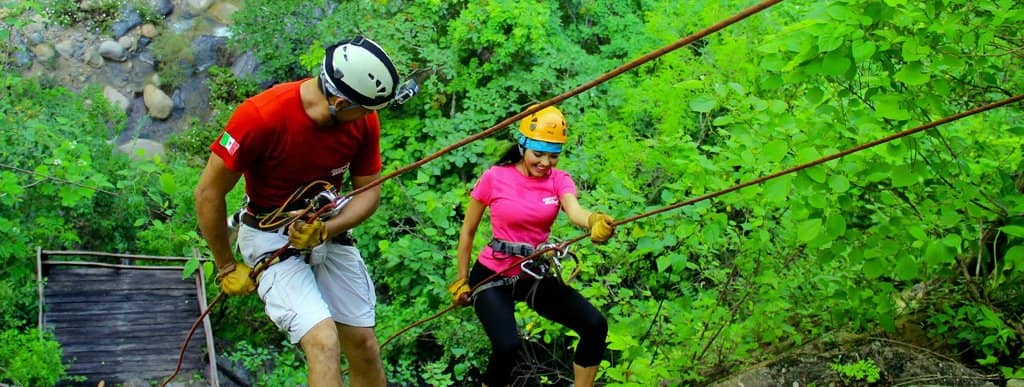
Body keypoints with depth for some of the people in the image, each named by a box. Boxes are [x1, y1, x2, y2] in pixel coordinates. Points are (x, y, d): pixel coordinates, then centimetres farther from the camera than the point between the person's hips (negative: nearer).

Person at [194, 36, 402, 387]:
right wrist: (227, 268, -6)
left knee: (364, 346, 4)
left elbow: (369, 191, -2)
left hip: (330, 231, 5)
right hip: (272, 239, -5)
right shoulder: (260, 117, -28)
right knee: (324, 342, -22)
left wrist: (325, 231, -21)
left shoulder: (363, 120, -14)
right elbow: (208, 194, -17)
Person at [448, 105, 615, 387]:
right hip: (492, 277, -4)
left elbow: (574, 210, -28)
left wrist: (595, 222, -52)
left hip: (537, 276, 4)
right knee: (507, 346, -27)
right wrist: (462, 280, 3)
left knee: (595, 325, -10)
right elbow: (468, 230, -1)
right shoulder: (495, 178, -13)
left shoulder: (559, 180, -4)